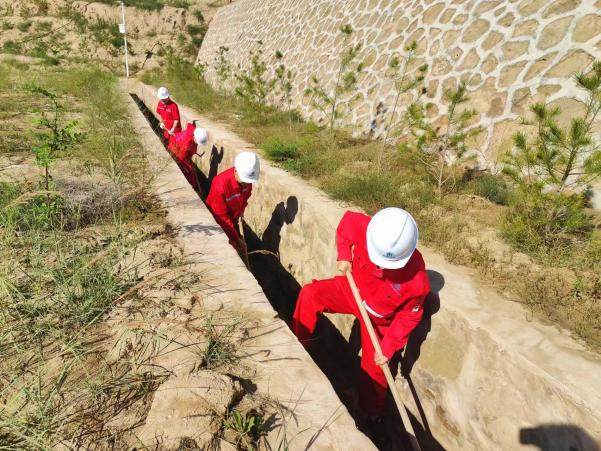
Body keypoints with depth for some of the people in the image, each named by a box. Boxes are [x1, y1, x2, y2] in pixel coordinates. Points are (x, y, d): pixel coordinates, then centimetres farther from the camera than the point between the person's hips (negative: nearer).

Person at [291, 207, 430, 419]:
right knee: (310, 294, -16)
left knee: (374, 369, 9)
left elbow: (409, 315, -18)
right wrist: (344, 255, -18)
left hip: (377, 318, -2)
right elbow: (347, 219, -11)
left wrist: (389, 347, -18)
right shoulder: (365, 229, -34)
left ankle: (372, 415, 39)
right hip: (353, 289, 3)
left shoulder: (416, 280, -36)